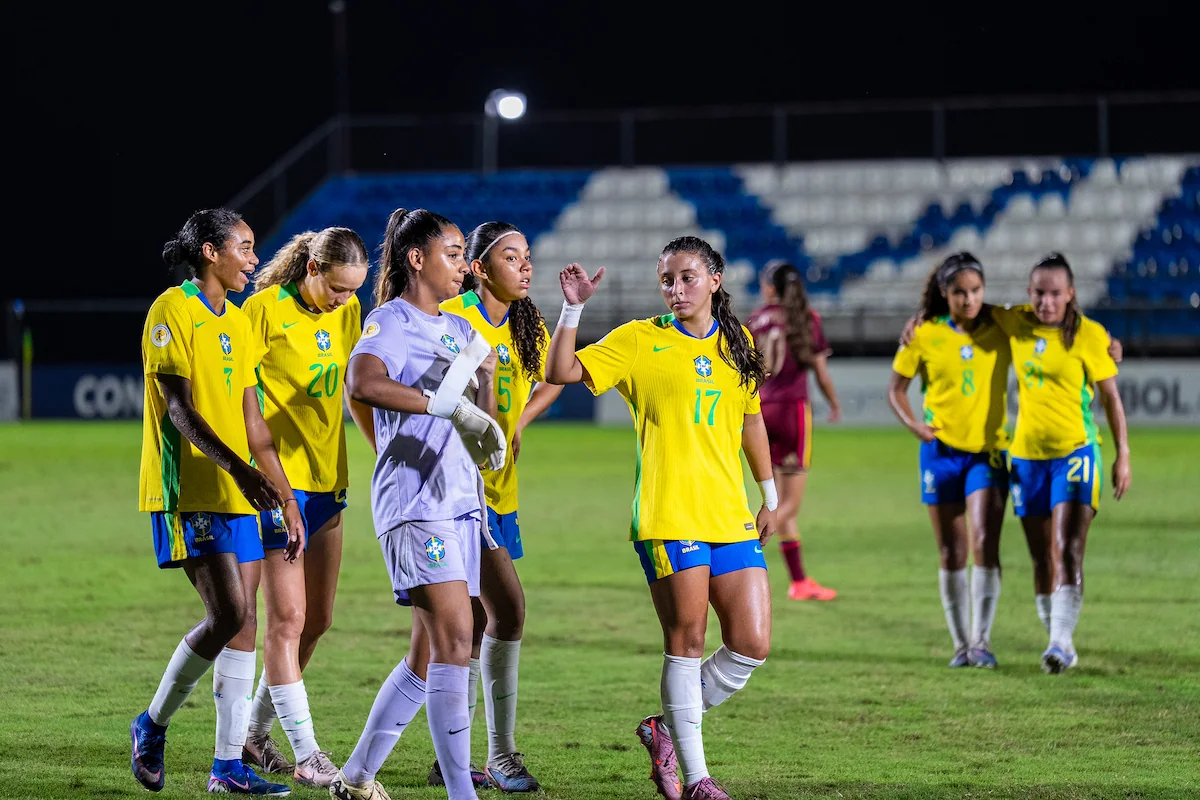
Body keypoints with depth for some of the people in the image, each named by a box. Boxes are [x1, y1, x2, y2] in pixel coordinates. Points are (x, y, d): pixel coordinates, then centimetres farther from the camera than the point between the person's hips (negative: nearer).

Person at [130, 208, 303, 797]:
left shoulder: (237, 323, 17)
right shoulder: (172, 311, -8)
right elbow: (179, 408, -17)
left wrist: (287, 498, 15)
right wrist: (236, 467, -29)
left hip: (239, 494, 8)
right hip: (190, 491, -8)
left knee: (244, 623, 3)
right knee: (229, 615, -16)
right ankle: (153, 726, 2)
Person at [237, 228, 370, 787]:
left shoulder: (347, 311, 9)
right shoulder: (265, 308, -10)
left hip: (326, 480, 7)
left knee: (316, 620, 9)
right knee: (288, 619, -9)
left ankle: (255, 734, 23)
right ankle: (306, 754, -8)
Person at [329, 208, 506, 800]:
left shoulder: (458, 329, 19)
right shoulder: (391, 322, -7)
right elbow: (362, 384, -29)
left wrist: (485, 381, 9)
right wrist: (451, 406, -30)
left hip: (461, 501, 9)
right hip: (414, 501, -9)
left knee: (432, 653, 9)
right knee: (454, 636, -18)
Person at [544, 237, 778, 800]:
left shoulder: (738, 344, 13)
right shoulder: (639, 340, 0)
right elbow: (562, 372, -7)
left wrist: (769, 496, 26)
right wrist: (573, 308, -18)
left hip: (732, 518, 5)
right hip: (668, 517, -5)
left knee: (751, 645, -1)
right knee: (686, 641, -4)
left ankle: (667, 729, 19)